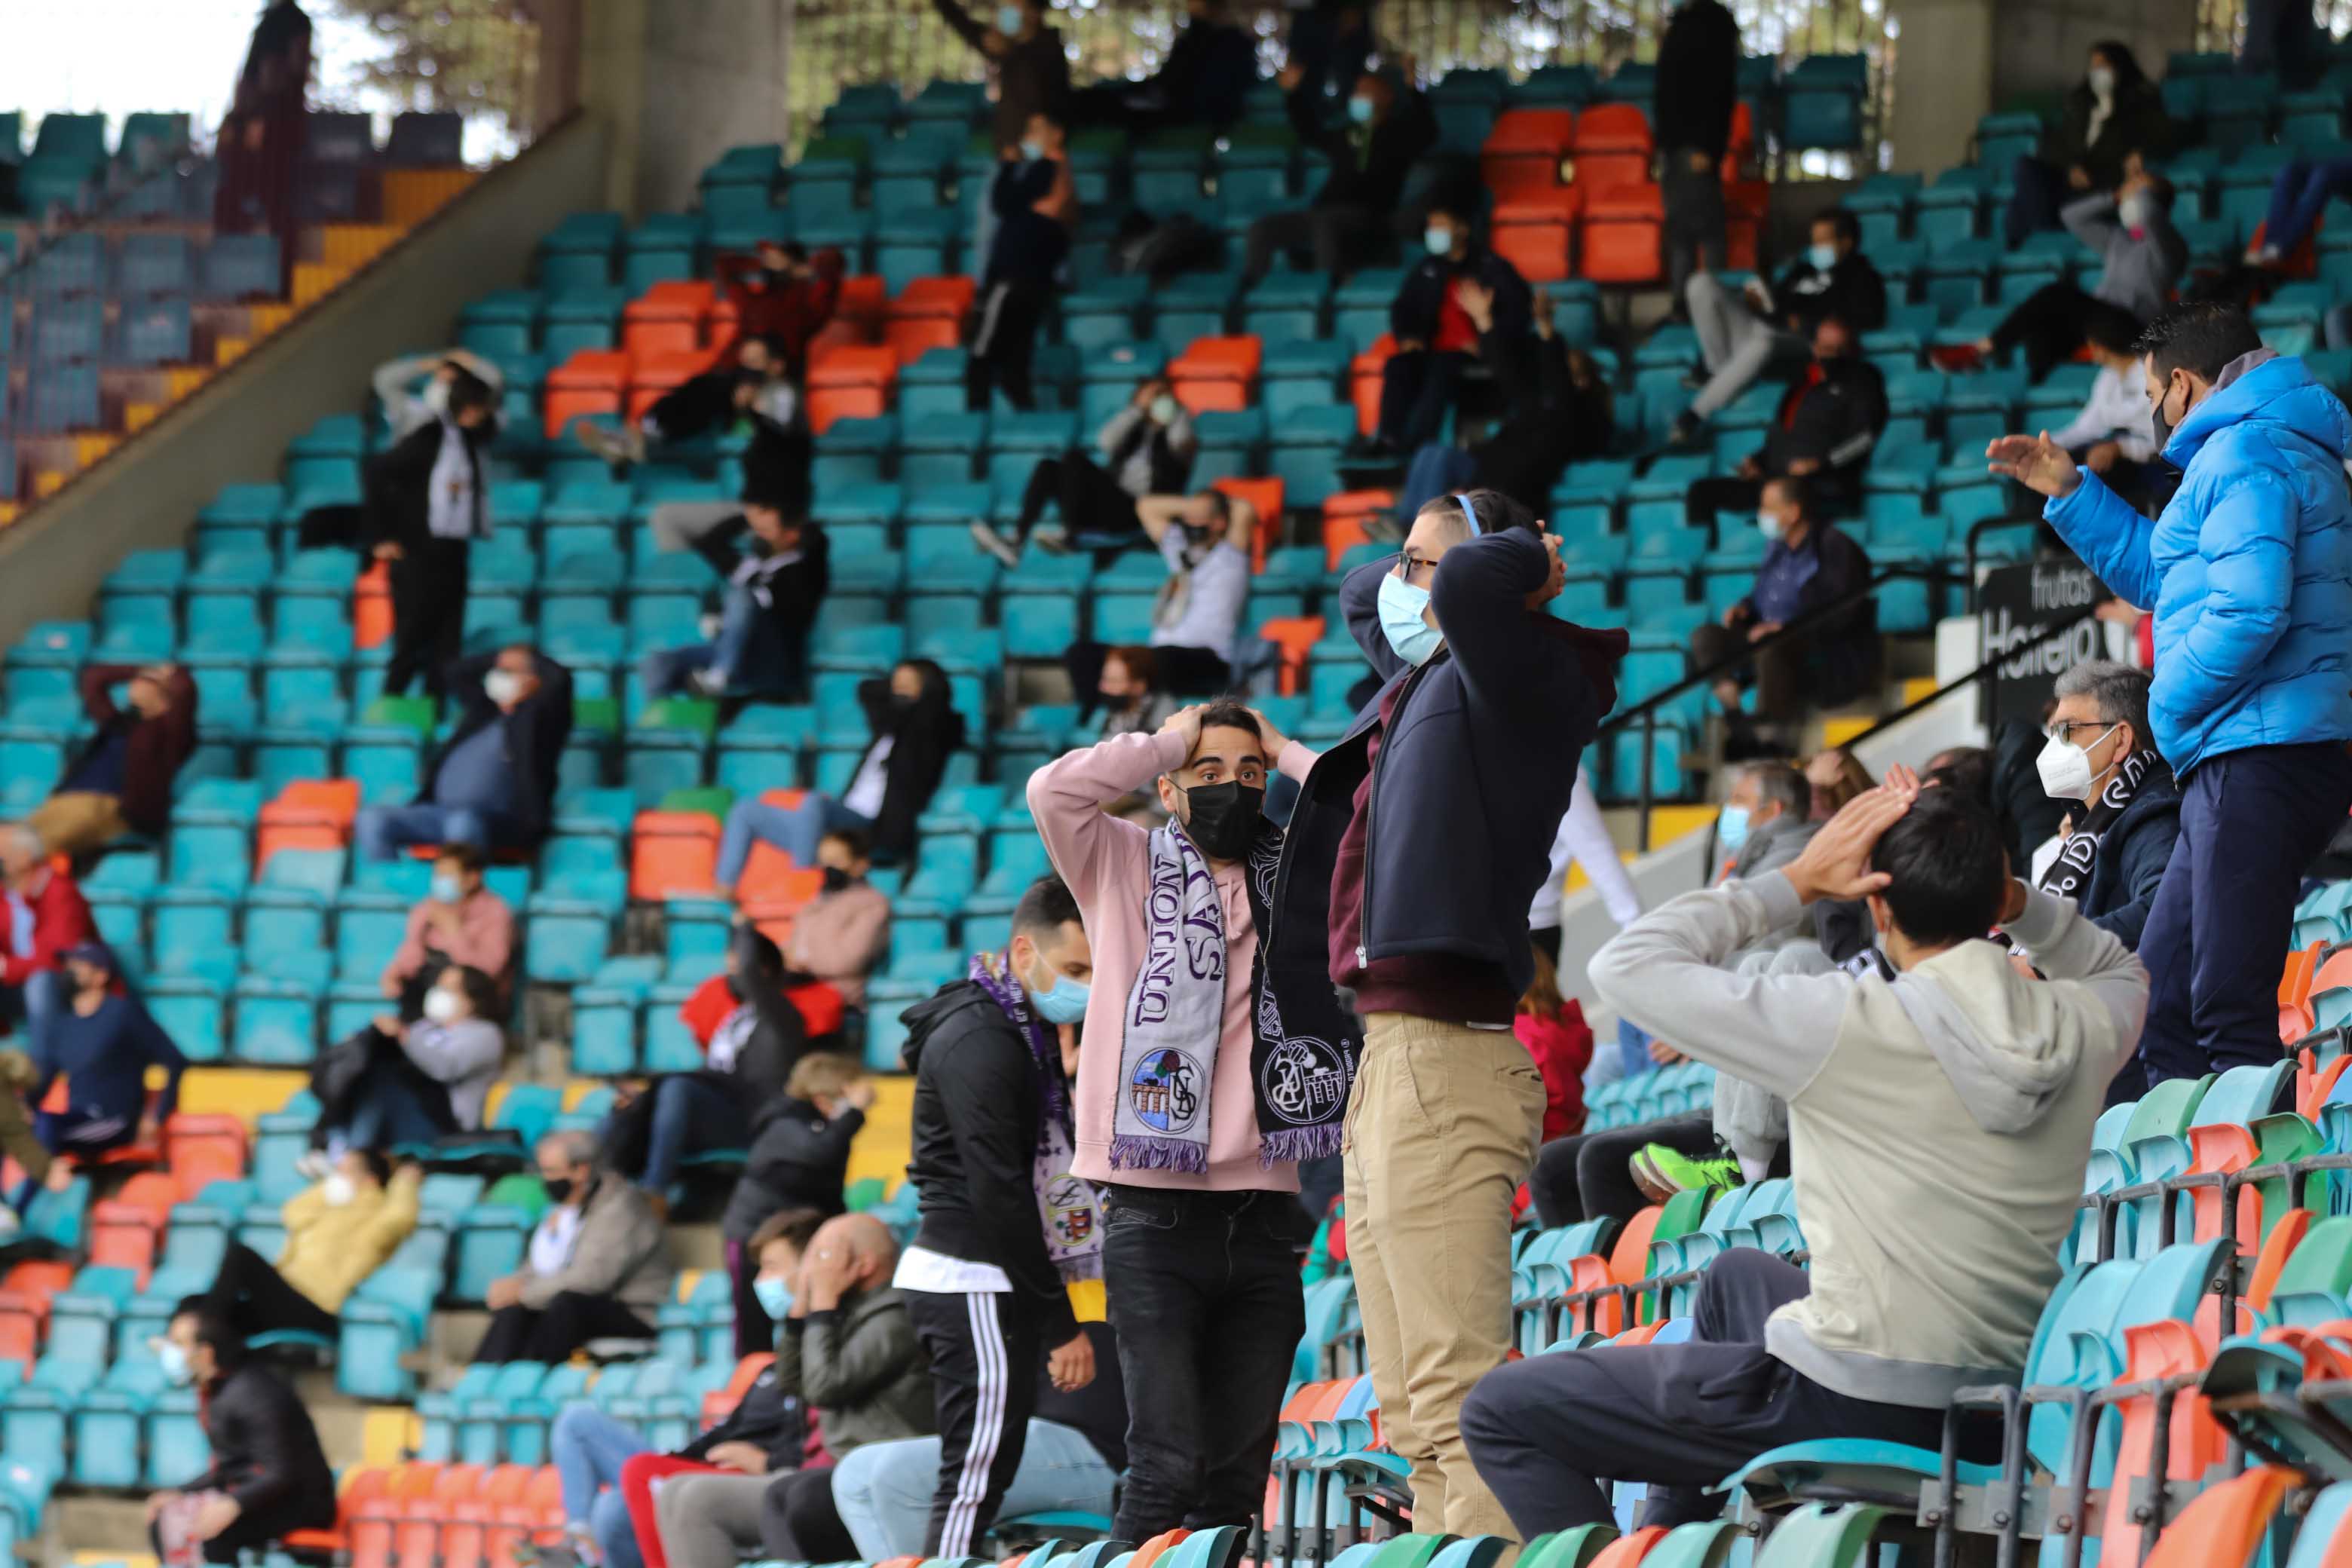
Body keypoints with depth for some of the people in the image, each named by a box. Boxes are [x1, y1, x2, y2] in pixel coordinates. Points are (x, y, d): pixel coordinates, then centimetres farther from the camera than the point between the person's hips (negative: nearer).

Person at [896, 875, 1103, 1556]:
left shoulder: (1035, 1032, 16)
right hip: (975, 1286, -10)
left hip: (1005, 1282, 10)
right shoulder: (978, 1041, -15)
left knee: (985, 1476, 8)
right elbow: (998, 1192, -19)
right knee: (975, 1481, -13)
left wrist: (1078, 1081, 1)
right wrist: (1060, 1323, -18)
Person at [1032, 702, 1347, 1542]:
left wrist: (1282, 751, 10)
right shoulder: (1126, 867, 8)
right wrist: (1173, 741, 3)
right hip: (1155, 1216, -3)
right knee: (1167, 1466, -13)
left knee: (1239, 1478, 4)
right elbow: (1054, 790, -9)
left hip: (1263, 1213, 4)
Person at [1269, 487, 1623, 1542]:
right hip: (1388, 1059, 10)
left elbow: (1473, 585, -27)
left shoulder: (1513, 682, -6)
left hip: (1446, 1061, -10)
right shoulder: (1423, 681, 20)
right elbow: (1360, 593, 40)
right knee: (1417, 1418, 10)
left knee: (1455, 1402, -17)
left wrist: (1518, 561, -6)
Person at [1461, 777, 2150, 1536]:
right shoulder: (2080, 1026, -2)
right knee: (1738, 1274, 39)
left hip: (1856, 1415, -7)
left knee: (1502, 1409, 7)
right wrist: (2015, 899, 8)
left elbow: (1627, 964, -10)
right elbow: (2123, 973, 25)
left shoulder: (1846, 1025, -18)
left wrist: (1797, 881, -4)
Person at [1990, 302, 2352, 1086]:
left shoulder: (2242, 454, -10)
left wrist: (2170, 702, -9)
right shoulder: (2276, 449, 25)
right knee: (2161, 1002, 15)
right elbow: (2168, 576, 37)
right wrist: (2070, 492, 31)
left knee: (2232, 1018, -14)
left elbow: (2248, 610, -23)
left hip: (2258, 756, -11)